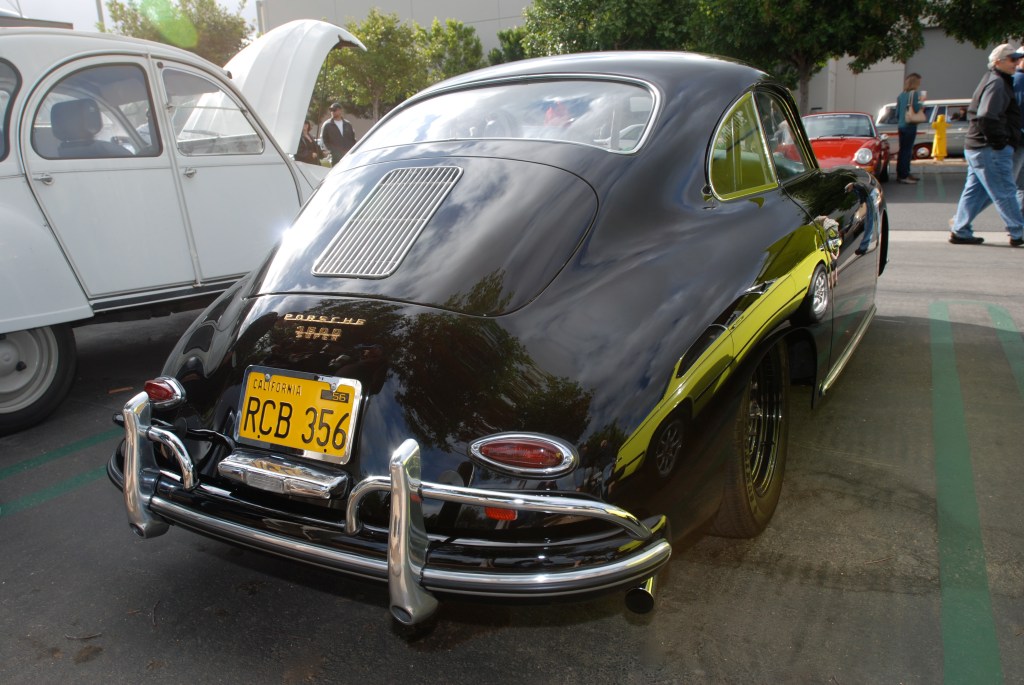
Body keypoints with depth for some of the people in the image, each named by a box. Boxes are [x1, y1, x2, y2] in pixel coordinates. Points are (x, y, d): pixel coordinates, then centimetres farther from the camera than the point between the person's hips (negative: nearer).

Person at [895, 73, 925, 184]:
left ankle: (903, 173, 21)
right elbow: (916, 109, -17)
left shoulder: (901, 95, 11)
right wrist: (922, 105, 1)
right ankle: (903, 176, -8)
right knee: (907, 150, -6)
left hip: (901, 126, 7)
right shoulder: (915, 93, -10)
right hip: (910, 126, -7)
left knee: (903, 150, 13)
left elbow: (897, 112, 12)